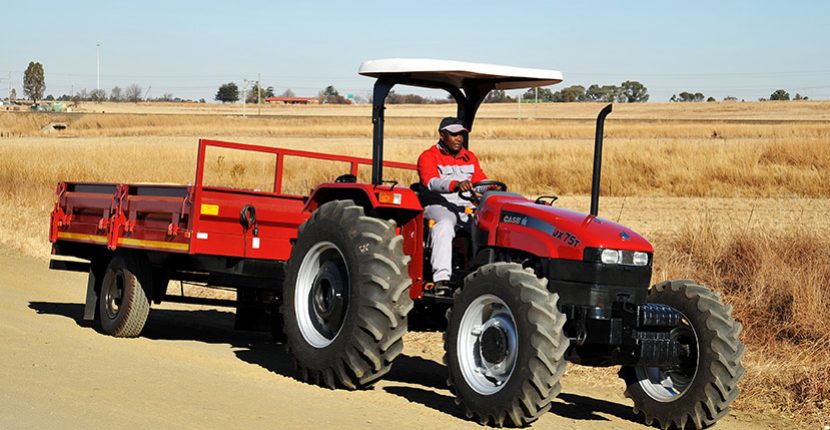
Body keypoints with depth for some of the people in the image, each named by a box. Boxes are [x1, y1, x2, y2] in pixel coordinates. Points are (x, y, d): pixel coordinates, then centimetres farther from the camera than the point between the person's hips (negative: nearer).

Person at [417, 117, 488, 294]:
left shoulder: (470, 157, 22)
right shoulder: (428, 157, 2)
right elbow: (431, 182, -18)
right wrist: (456, 184, -37)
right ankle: (441, 278, -50)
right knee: (445, 224, -39)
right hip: (439, 205, -5)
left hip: (467, 206, 5)